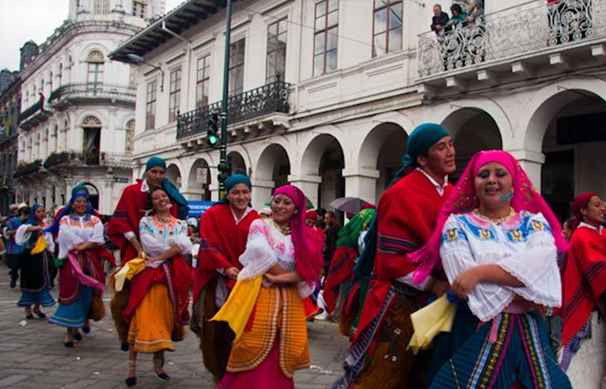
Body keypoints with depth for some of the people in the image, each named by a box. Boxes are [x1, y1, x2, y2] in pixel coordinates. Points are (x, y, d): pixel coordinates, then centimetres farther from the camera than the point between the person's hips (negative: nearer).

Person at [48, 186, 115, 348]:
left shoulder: (94, 220, 12)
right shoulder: (65, 220, 9)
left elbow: (98, 240, -3)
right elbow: (68, 238, -6)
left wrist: (81, 246, -14)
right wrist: (87, 244, -10)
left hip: (91, 262, 2)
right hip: (72, 262, -2)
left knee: (89, 292, 2)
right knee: (71, 292, -7)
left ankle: (86, 319, 28)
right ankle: (70, 331, -4)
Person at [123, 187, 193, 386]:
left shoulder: (180, 224, 12)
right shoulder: (146, 222, 8)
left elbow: (184, 247, -5)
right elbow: (149, 245, -8)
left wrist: (160, 256, -14)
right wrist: (173, 246, -4)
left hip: (172, 276, 2)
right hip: (149, 273, -2)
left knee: (164, 319, 5)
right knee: (144, 318, -10)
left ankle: (158, 363, 17)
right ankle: (132, 366, -4)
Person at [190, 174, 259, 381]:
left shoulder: (256, 219, 3)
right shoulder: (213, 215, -1)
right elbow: (209, 246, -7)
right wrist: (226, 267, -19)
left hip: (245, 281, 1)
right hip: (216, 279, -1)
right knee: (216, 329, 2)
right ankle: (219, 373, 21)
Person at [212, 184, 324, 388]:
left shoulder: (303, 235, 11)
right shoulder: (260, 225, 3)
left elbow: (309, 270, -2)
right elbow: (262, 256, -12)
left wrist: (282, 278, -14)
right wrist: (288, 274, -5)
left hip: (289, 300, 3)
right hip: (259, 294, -3)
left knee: (281, 354, 4)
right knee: (256, 349, -6)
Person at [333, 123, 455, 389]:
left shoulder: (451, 194, 7)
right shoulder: (402, 195, -16)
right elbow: (392, 260, -19)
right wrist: (433, 285, -21)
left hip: (435, 302, 8)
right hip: (400, 300, -8)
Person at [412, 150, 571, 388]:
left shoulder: (535, 222, 7)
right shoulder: (457, 225, 1)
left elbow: (539, 265, -13)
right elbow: (463, 278, -13)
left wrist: (479, 272, -21)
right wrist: (528, 299, -10)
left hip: (530, 331, 2)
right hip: (476, 330, -2)